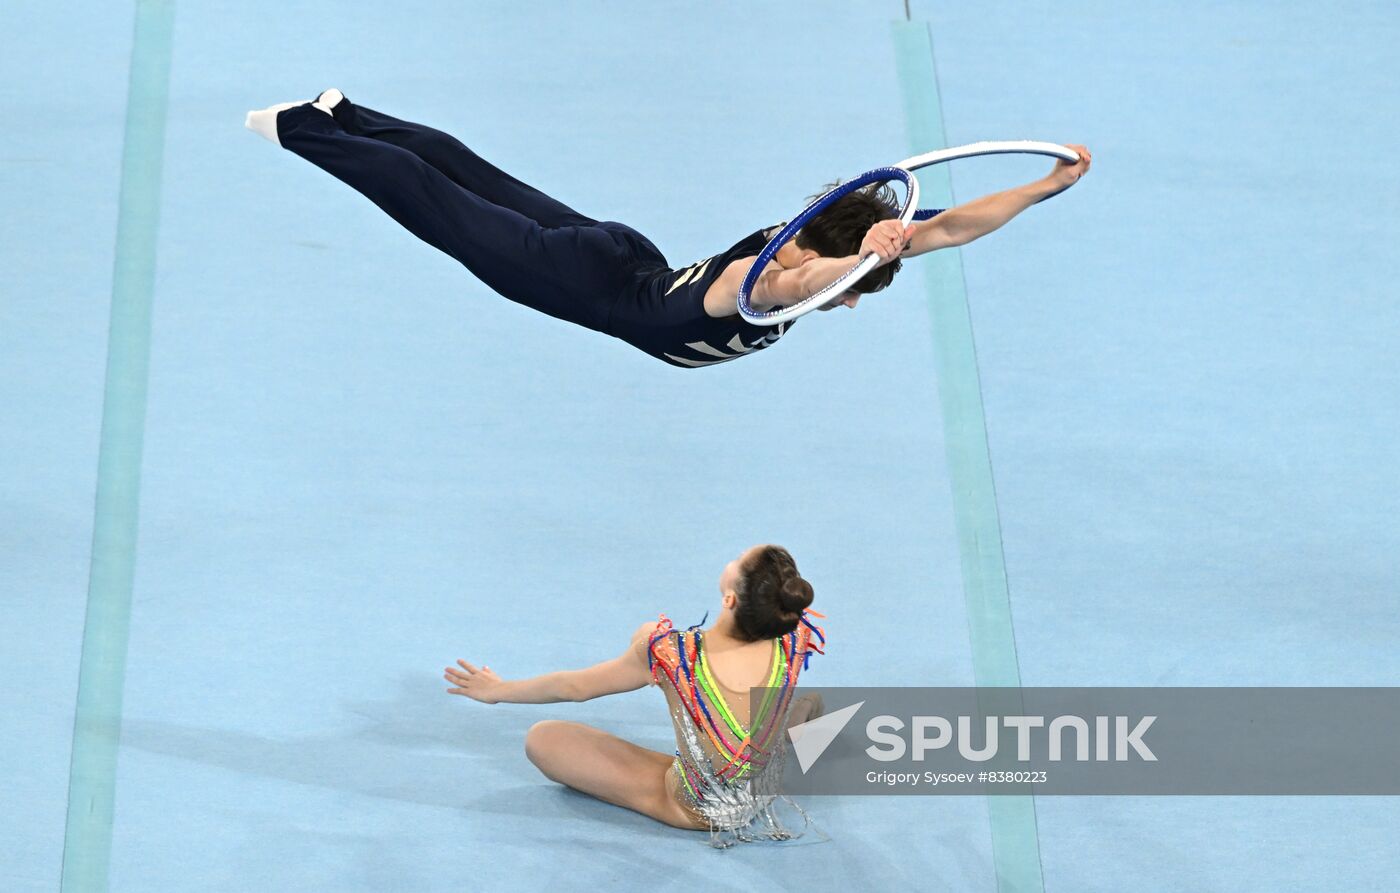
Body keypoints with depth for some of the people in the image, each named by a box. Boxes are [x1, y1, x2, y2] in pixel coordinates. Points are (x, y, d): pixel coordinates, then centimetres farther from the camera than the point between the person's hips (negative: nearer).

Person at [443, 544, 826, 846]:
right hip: (770, 794, 4)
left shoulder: (672, 653, -30)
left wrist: (499, 690, 9)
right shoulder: (795, 641, -24)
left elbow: (575, 687, -11)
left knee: (541, 739, 3)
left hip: (693, 810, -4)